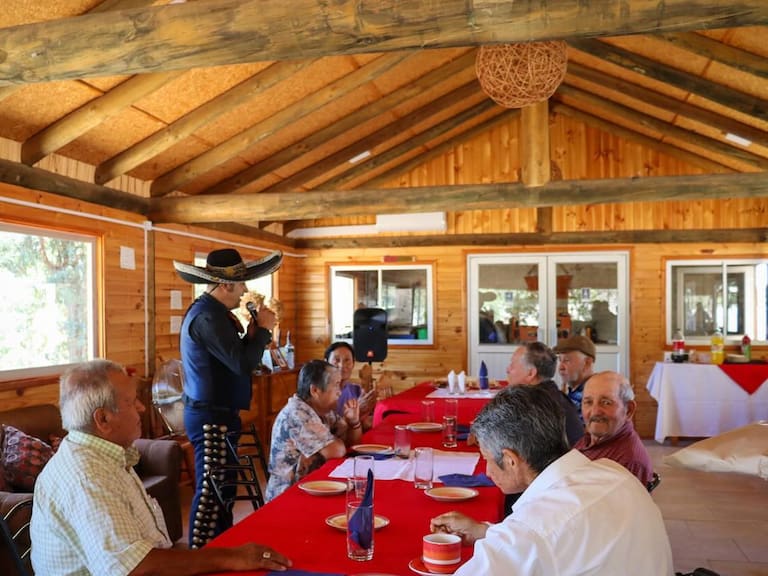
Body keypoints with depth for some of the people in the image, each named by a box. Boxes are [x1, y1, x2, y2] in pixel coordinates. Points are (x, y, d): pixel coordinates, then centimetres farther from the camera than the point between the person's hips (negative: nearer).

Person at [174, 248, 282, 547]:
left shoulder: (210, 312, 13)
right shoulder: (207, 316, -21)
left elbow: (233, 357, 15)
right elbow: (243, 364, -25)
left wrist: (252, 334, 1)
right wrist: (263, 329, -11)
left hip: (215, 414, 11)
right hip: (212, 417, -11)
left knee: (223, 488, 18)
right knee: (210, 493, -4)